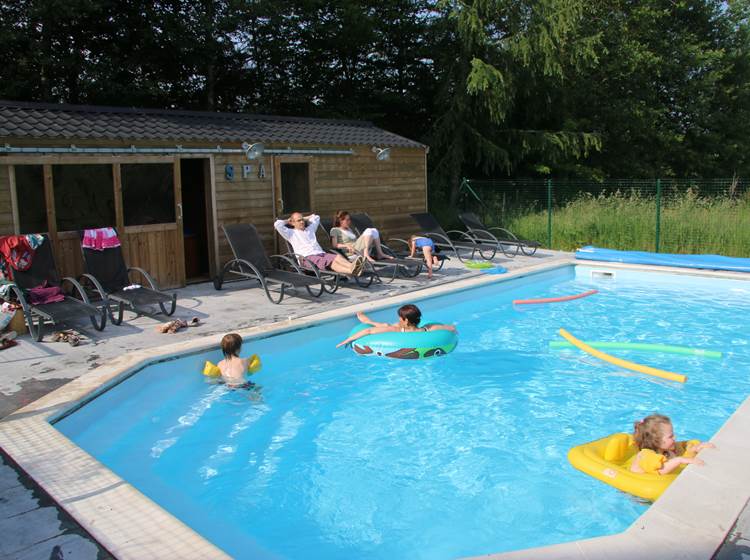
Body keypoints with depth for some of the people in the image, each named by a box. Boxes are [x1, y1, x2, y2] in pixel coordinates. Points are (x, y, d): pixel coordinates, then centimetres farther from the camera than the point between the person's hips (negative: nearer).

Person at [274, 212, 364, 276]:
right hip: (307, 257, -7)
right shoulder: (291, 233, 14)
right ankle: (351, 271, -59)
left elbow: (316, 217, 47)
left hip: (321, 253, 7)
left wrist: (305, 218, 39)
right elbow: (277, 224, 2)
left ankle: (351, 266, -58)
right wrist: (287, 221, 19)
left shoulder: (310, 229, 33)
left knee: (337, 256, -27)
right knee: (330, 261, -35)